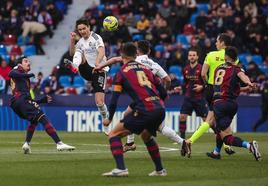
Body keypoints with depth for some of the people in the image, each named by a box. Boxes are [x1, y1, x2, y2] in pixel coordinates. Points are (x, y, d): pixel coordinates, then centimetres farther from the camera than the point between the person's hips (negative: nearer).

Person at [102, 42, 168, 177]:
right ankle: (160, 170, 37)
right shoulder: (145, 69, 21)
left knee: (114, 135, 3)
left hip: (145, 111, -6)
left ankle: (121, 168, -12)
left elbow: (114, 100, 3)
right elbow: (163, 93, 21)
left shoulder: (122, 72, 7)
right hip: (160, 109, 6)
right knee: (146, 136, 34)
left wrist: (109, 119, 17)